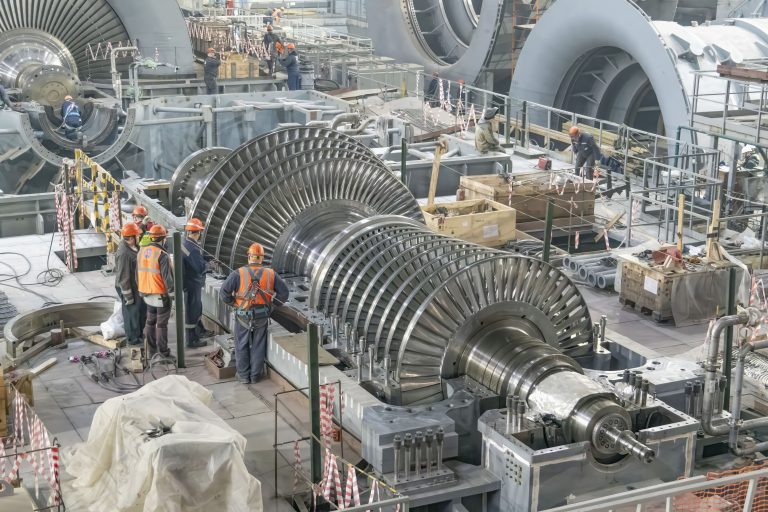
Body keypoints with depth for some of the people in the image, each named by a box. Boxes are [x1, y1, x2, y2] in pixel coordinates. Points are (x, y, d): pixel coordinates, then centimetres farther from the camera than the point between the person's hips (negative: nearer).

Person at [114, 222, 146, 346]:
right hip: (128, 289, -10)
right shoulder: (124, 253, -29)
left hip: (136, 286, 10)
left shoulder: (133, 247, 0)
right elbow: (123, 276, -26)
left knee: (142, 309, 22)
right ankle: (132, 339, 22)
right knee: (132, 312, 6)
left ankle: (139, 334, 40)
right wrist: (128, 296, -21)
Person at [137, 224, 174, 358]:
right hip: (161, 295, -7)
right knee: (161, 324, 2)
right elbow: (167, 276, -19)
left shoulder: (142, 252, 3)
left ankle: (152, 350, 24)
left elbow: (138, 273, 11)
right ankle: (163, 352, 8)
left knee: (150, 321, 17)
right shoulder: (162, 255, -19)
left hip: (147, 294, 7)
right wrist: (172, 292, -7)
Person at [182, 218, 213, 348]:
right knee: (191, 311, 1)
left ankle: (200, 330, 43)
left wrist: (204, 263, 4)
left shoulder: (185, 244, 4)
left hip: (190, 282, 10)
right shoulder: (193, 249, -27)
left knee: (197, 308, 25)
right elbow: (201, 268, -26)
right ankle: (192, 341, 11)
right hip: (192, 284, -10)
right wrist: (207, 264, -8)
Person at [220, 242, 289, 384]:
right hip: (262, 317, 2)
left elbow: (224, 292, -16)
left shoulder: (238, 274, -14)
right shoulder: (270, 274, -6)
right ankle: (255, 375, 22)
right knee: (258, 346, 15)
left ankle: (243, 375, 20)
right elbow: (284, 293, -2)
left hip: (243, 316, -2)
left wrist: (233, 303, 2)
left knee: (242, 346, 14)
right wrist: (272, 303, 12)